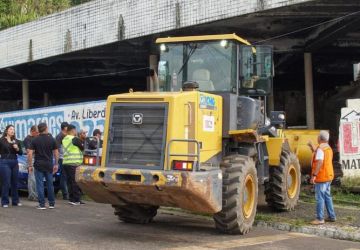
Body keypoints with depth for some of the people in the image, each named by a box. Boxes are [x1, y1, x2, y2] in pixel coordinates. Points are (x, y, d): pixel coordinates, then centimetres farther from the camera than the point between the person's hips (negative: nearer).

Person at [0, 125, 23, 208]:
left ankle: (15, 201, 15)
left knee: (15, 183, 7)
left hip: (14, 163, 5)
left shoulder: (16, 141, 13)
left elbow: (21, 153, 14)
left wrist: (17, 149, -4)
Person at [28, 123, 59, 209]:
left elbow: (30, 154, -8)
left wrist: (30, 165, -1)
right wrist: (56, 164, 11)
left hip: (38, 165, -2)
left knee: (40, 184, 1)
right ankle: (51, 203, 17)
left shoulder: (35, 140, -3)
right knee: (50, 184, 12)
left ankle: (42, 204, -2)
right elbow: (56, 153, 2)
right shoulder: (52, 139, 0)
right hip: (49, 165, 2)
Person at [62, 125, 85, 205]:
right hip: (74, 163, -8)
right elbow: (82, 148, -4)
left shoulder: (64, 139, 15)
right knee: (75, 181, -4)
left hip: (65, 162, 8)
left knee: (70, 181, 10)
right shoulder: (75, 139, -10)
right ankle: (76, 200, -4)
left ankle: (71, 199, 11)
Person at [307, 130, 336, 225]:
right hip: (328, 176, 9)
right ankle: (332, 216, 22)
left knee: (320, 197, -5)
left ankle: (320, 219, -4)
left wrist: (314, 175, -27)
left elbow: (319, 163, -26)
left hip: (321, 177, -9)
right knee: (327, 196, 17)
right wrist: (313, 148, 28)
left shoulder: (320, 149, -17)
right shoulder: (328, 148, 13)